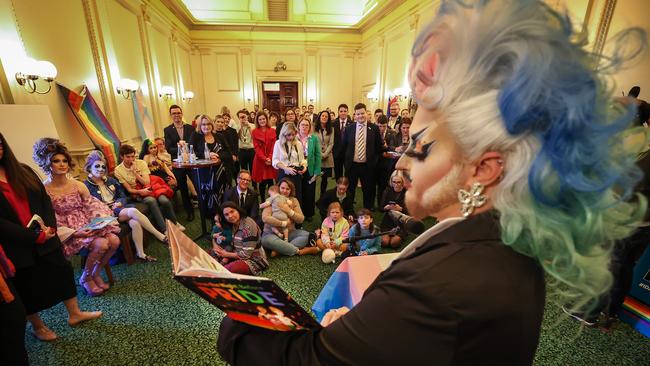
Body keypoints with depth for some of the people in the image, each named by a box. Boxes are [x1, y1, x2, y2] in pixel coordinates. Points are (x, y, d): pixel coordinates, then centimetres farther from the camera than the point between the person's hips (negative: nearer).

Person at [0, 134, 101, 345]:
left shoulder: (23, 170, 4)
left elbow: (44, 198, 4)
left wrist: (49, 226, -10)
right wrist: (35, 237, -19)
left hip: (45, 238, 4)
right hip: (17, 247, -4)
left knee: (63, 272, 12)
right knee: (28, 289, 13)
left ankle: (74, 314, 30)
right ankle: (37, 326, 35)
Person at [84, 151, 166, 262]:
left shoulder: (110, 180, 19)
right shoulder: (86, 185, 3)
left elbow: (123, 196, 19)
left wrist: (119, 203, -3)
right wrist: (109, 207, -17)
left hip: (120, 207, 4)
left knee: (135, 222, -29)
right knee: (133, 211, -32)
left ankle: (140, 253, -23)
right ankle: (160, 236, -29)